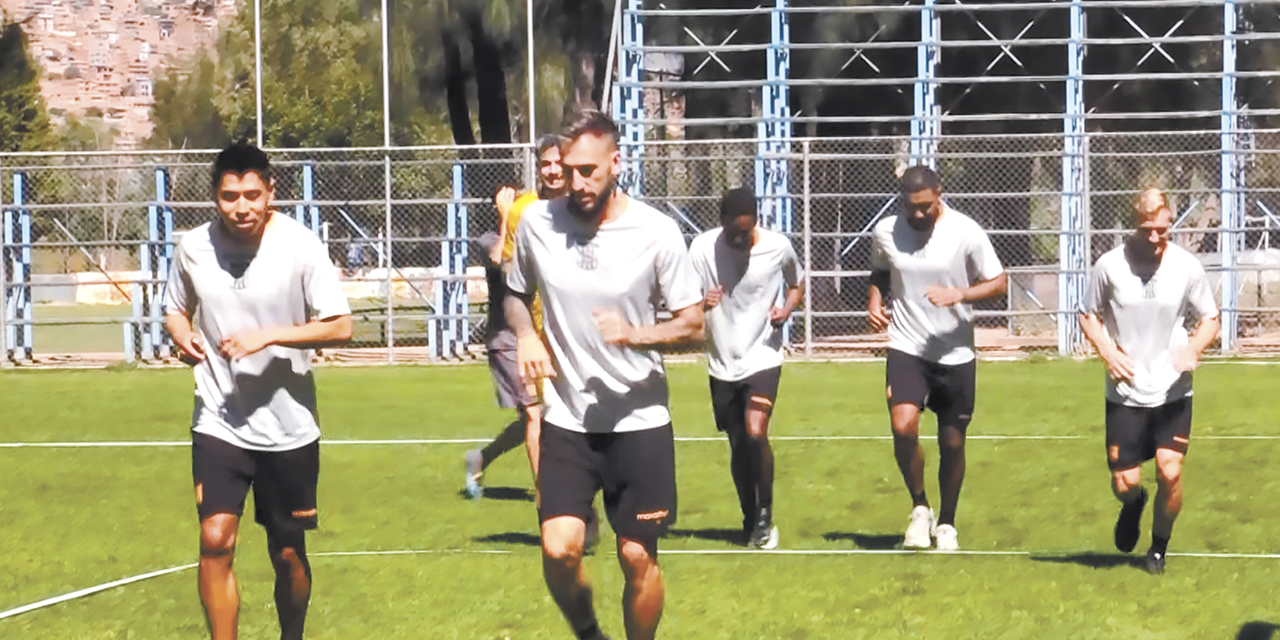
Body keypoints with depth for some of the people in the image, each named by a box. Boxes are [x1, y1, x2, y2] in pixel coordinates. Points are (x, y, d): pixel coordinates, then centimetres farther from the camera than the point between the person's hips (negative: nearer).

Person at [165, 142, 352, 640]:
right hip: (218, 424, 1)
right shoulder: (193, 248, -4)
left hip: (289, 428, -1)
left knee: (288, 554, 9)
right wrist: (182, 334, -10)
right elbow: (177, 309, 14)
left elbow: (340, 326, -12)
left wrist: (268, 336, -23)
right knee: (215, 540, -14)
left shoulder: (300, 246, -12)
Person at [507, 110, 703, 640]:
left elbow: (692, 324, -4)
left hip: (640, 421, -1)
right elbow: (515, 294, 16)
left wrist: (635, 334, -23)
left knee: (638, 557, 2)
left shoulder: (656, 232, -9)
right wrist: (525, 334, -7)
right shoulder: (538, 222, -3)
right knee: (559, 549, -12)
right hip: (566, 421, 1)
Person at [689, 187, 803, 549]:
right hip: (722, 363, 2)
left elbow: (795, 285, 12)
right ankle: (750, 521, 26)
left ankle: (765, 516, -1)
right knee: (738, 447, 9)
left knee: (755, 434, -19)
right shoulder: (702, 248, -10)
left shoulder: (778, 247, -8)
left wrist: (787, 308, -10)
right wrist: (700, 304, -26)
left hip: (762, 357, -2)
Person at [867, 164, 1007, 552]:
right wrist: (874, 302, -2)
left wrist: (959, 294, -22)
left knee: (952, 443, 7)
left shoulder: (965, 233, -10)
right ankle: (919, 508, 1)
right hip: (906, 348, 1)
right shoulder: (885, 232, -2)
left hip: (955, 354, 0)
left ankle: (946, 523, 28)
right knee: (903, 426, -21)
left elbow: (998, 282, -5)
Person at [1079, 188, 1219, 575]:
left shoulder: (1187, 267, -4)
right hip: (1125, 393, 0)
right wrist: (1107, 351, -11)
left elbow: (1209, 318, 7)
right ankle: (1133, 504, 38)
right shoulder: (1110, 266, -6)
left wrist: (1194, 349, -14)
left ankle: (1159, 547, 16)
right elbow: (1089, 315, 7)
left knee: (1170, 472, -11)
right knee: (1125, 483, -2)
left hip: (1173, 391, 0)